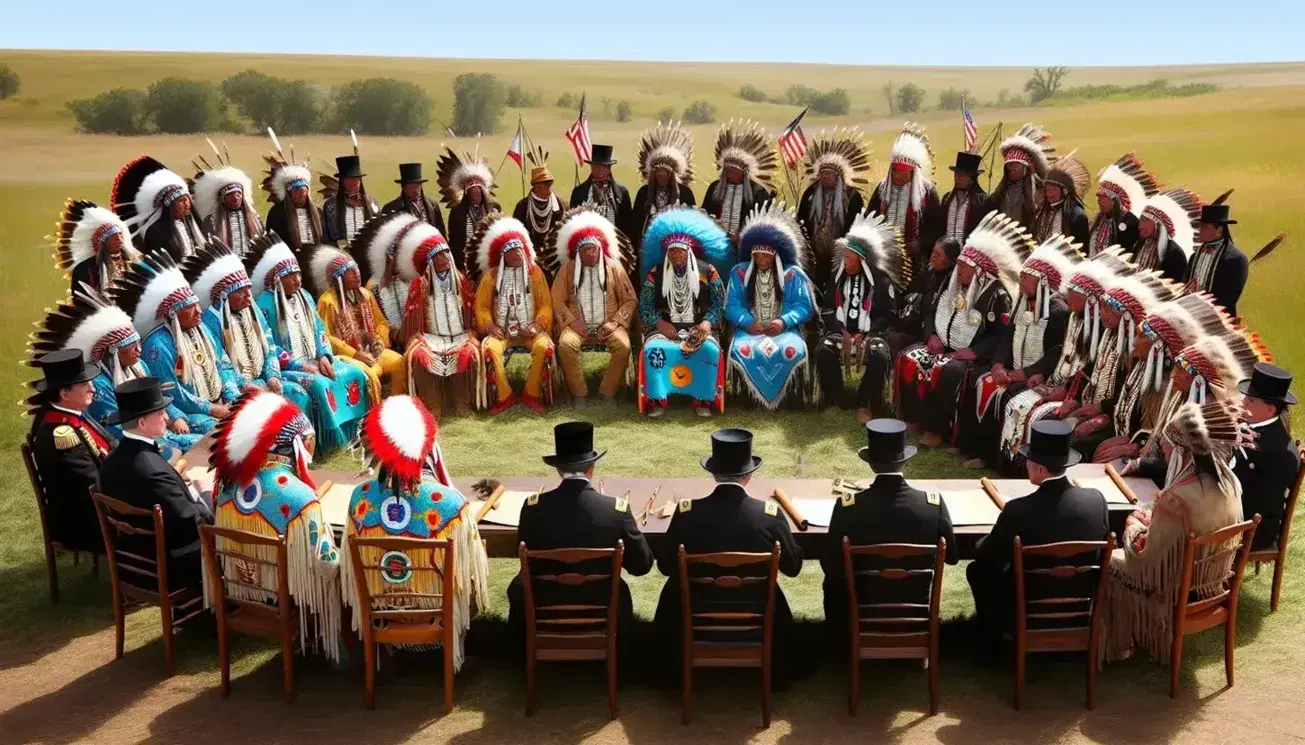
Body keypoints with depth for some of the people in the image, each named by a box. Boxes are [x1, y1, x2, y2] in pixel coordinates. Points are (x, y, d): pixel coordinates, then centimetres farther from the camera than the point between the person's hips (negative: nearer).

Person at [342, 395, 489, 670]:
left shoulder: (361, 497, -17)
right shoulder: (450, 503, -28)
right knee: (472, 573, 27)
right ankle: (456, 647, 43)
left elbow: (351, 565, -1)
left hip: (379, 610, 3)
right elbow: (469, 570, -14)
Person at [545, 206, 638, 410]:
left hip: (608, 325, 0)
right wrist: (572, 321, -11)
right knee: (566, 344, -32)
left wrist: (615, 322, -9)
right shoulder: (567, 269, 6)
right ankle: (578, 393, -15)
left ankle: (607, 392, -12)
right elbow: (557, 300, 3)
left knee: (623, 345, -30)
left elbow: (631, 300, 4)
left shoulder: (614, 267, 6)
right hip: (579, 325, 0)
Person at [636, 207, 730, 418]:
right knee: (654, 348, -32)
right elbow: (645, 307, 4)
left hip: (698, 327, -1)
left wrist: (708, 322, -17)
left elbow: (719, 303, 2)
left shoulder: (708, 271, 5)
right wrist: (660, 323, -14)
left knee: (710, 349, -34)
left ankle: (703, 399, -19)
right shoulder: (655, 273, 7)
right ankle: (657, 399, -20)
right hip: (665, 327, 1)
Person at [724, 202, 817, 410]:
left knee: (792, 349, -35)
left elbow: (804, 306, -1)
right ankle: (752, 397, -21)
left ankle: (784, 397, -18)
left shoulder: (792, 274, 7)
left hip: (784, 329, 0)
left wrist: (784, 322, -20)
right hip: (750, 329, 1)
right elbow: (732, 305, 2)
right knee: (742, 348, -35)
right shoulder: (740, 273, 11)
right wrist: (748, 323, -18)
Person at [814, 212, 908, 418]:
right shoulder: (837, 277, 10)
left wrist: (865, 334, -14)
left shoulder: (880, 280, 0)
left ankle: (864, 402, -14)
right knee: (823, 350, -29)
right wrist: (842, 332, -10)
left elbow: (888, 314, -1)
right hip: (841, 330, 2)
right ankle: (838, 400, -13)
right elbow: (827, 310, 7)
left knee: (879, 355, -34)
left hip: (870, 332, -2)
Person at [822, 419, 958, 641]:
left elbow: (830, 566, -11)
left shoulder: (847, 506, -22)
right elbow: (952, 556, -2)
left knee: (834, 579, 32)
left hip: (862, 615, -1)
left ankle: (840, 638, 50)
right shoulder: (933, 503, -19)